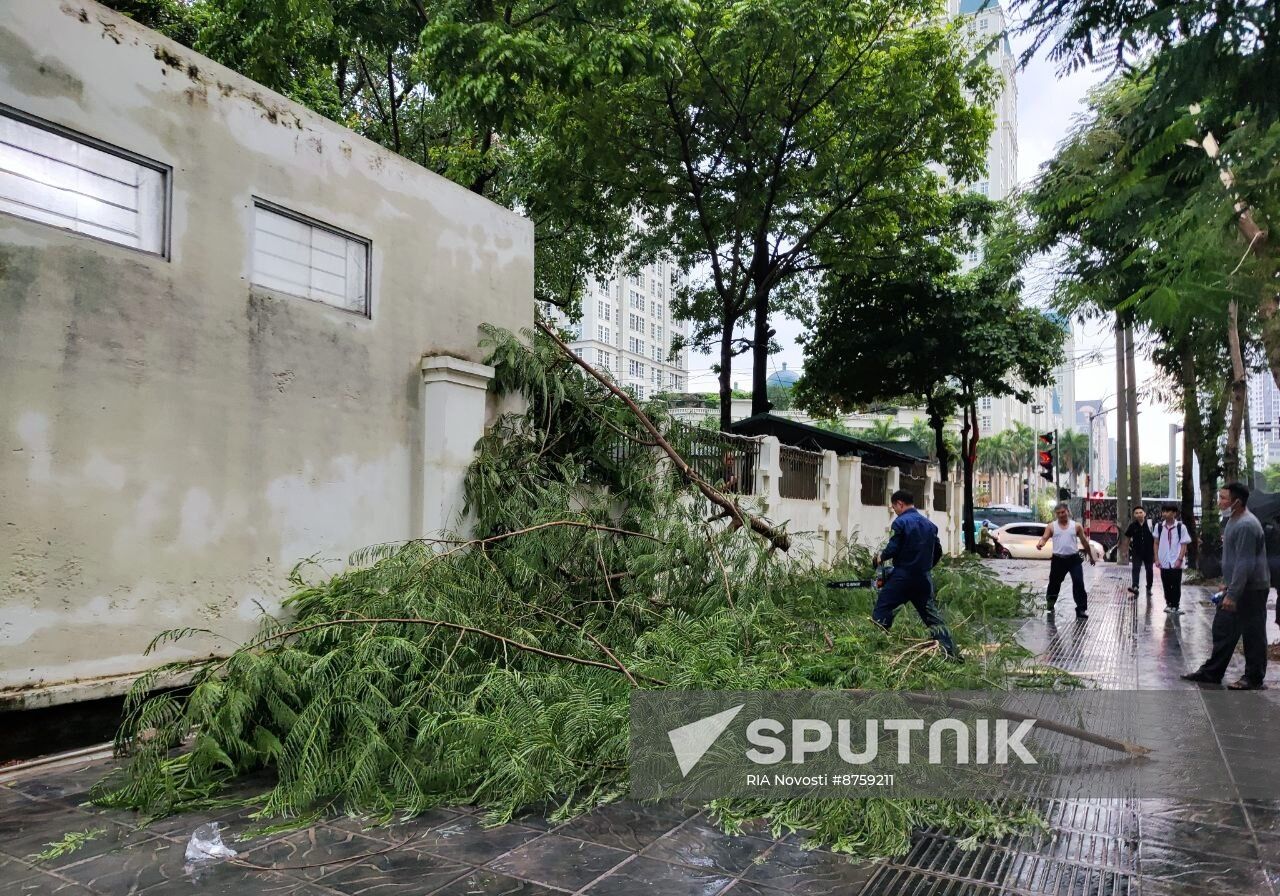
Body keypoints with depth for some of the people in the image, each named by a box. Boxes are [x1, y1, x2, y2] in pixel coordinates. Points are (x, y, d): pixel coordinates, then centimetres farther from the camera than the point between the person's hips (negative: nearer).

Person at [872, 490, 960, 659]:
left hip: (903, 576, -6)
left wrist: (881, 557, 4)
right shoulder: (929, 523, 11)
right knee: (933, 615, 11)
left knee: (881, 612, 2)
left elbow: (893, 548, -15)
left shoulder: (901, 522, -10)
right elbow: (938, 552, 16)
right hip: (924, 578, 6)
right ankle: (952, 653, 9)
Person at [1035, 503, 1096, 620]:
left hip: (1074, 559, 0)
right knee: (1054, 584, 10)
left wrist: (1091, 557, 17)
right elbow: (1044, 538, -6)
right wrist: (1040, 544, -30)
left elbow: (1084, 542, 12)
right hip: (1058, 559, 0)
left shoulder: (1076, 526, 5)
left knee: (1079, 583, -8)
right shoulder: (1051, 526, 4)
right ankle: (1050, 606, 28)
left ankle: (1081, 609, -3)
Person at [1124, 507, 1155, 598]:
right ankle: (1135, 588, -27)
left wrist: (1155, 554, -4)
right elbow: (1127, 538, 9)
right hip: (1136, 552, 0)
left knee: (1149, 570, 14)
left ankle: (1149, 588, 33)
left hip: (1148, 552, 0)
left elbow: (1155, 540, -3)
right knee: (1136, 569, -14)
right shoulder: (1132, 526, -3)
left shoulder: (1150, 524, -8)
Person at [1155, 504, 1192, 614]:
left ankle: (1176, 606, 10)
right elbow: (1156, 543, 9)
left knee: (1176, 586, 1)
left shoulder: (1181, 527, -7)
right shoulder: (1159, 526, 2)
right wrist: (1157, 558, 2)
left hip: (1176, 562, -3)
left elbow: (1184, 545, -6)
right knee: (1166, 585, 11)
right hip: (1164, 562, 3)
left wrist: (1179, 560, -13)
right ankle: (1168, 604, 24)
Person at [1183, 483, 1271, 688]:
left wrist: (1233, 594, -25)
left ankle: (1254, 679, 12)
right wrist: (1229, 586, 23)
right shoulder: (1234, 521, 12)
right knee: (1222, 629, 13)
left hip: (1251, 590, -10)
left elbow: (1245, 564, -25)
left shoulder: (1246, 525, -21)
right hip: (1236, 588, 10)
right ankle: (1211, 672, 21)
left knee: (1252, 634, 1)